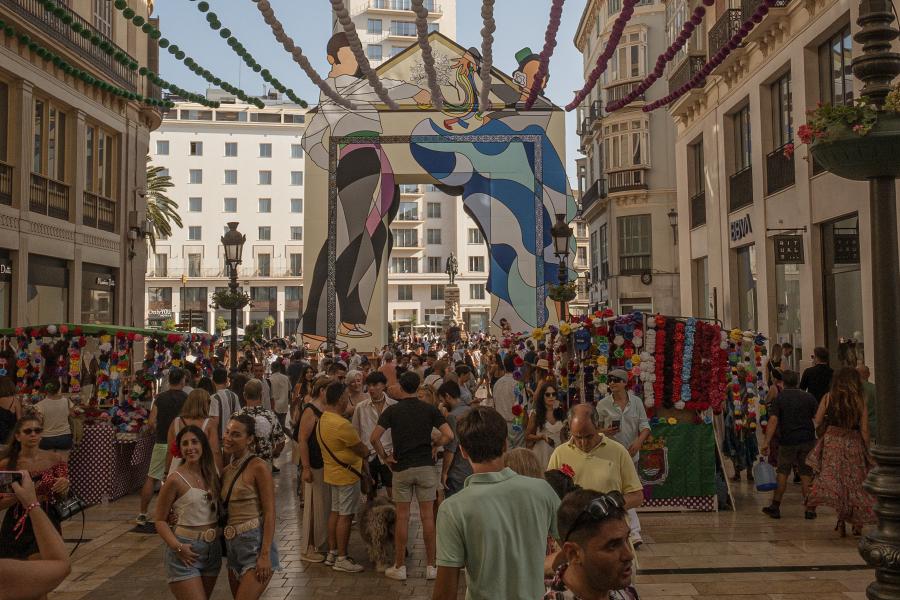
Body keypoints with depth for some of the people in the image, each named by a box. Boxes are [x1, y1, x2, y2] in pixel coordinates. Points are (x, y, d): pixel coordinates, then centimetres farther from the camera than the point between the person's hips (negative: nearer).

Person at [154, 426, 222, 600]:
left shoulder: (212, 473, 4)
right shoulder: (176, 479, -12)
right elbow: (160, 520, -8)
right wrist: (177, 547, -19)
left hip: (213, 549, 6)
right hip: (186, 552, -6)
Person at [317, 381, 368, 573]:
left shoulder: (322, 419, 4)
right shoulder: (342, 425, -26)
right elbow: (362, 450, -17)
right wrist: (368, 450, 5)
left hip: (333, 471, 9)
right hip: (346, 474, -9)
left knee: (335, 512, 17)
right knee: (345, 516, -1)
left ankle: (332, 552, 25)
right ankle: (341, 559, 7)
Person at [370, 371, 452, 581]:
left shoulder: (392, 410, -3)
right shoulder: (429, 409, -1)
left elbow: (374, 438, -11)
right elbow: (449, 435, -9)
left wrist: (384, 457, 1)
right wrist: (433, 444, 7)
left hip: (402, 468, 0)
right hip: (426, 466, 1)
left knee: (402, 518, 6)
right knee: (428, 517, 5)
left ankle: (399, 567, 13)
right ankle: (430, 566, 11)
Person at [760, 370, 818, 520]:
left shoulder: (779, 398, -3)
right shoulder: (808, 397, 4)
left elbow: (773, 420, -13)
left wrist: (766, 442, -16)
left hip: (787, 441, -1)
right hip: (807, 440, 2)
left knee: (783, 472, 9)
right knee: (806, 474, 8)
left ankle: (775, 506, 12)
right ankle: (809, 509, 8)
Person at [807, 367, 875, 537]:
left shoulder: (828, 398, -2)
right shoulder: (860, 401, -3)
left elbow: (817, 422, -1)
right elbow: (864, 430, -2)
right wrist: (867, 451, 7)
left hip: (832, 441, 0)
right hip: (854, 443, 1)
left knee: (835, 480, 4)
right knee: (856, 481, 11)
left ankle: (841, 521, -5)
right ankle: (858, 524, 16)